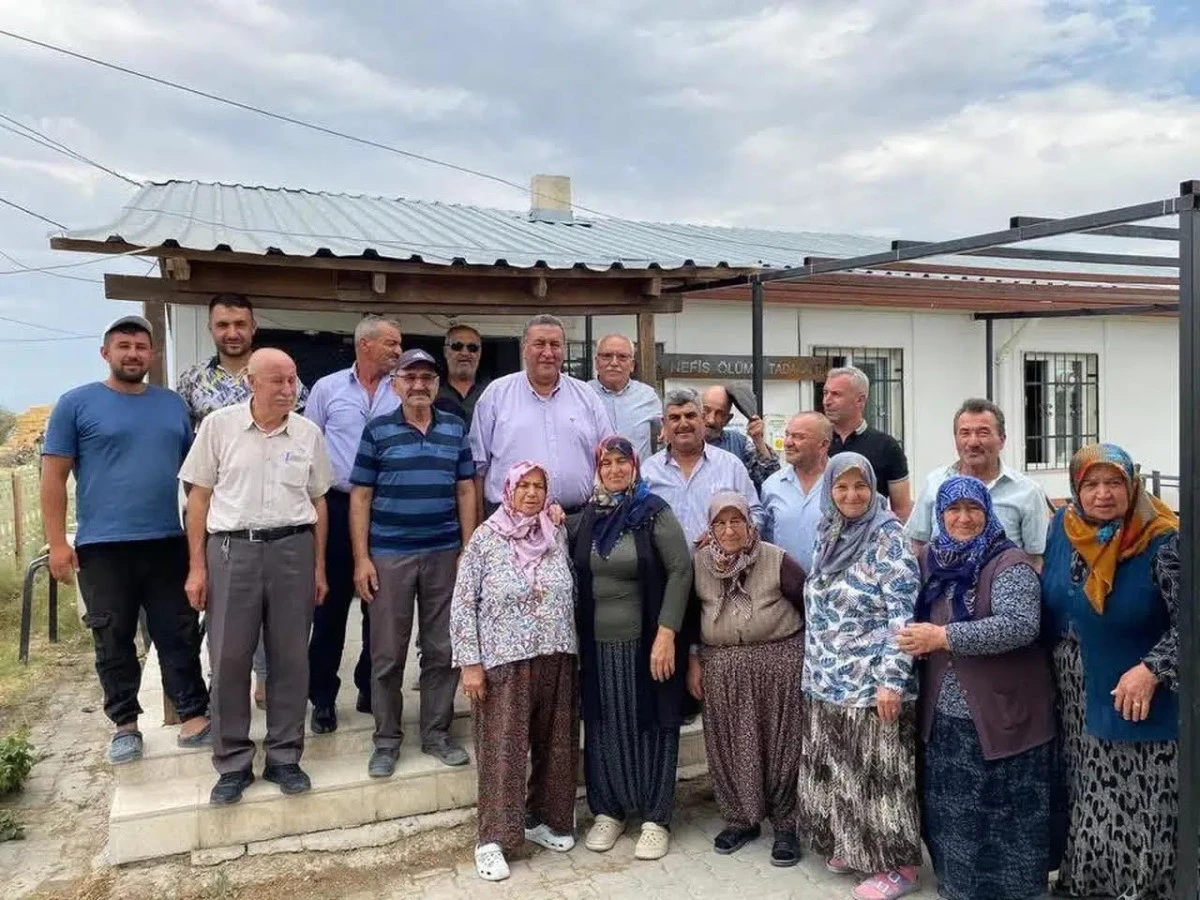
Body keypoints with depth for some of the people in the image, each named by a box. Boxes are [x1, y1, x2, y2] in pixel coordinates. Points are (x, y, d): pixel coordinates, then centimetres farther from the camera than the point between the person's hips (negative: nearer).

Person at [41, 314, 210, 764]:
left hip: (168, 542, 3)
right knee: (113, 640, 8)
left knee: (179, 634, 7)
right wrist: (57, 542, -9)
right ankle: (125, 724, 21)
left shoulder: (173, 404, 11)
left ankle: (195, 714, 16)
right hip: (103, 546, -2)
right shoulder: (77, 403, 0)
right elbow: (54, 476, -2)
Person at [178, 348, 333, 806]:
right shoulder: (218, 425, -1)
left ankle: (284, 757, 20)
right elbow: (198, 497, 2)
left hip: (293, 548, 2)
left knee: (289, 657, 7)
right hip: (232, 548, -1)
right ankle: (233, 763, 17)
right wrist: (197, 567, -2)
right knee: (229, 658, 3)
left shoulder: (308, 433, 4)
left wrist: (319, 567, 8)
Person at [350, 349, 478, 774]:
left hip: (445, 555, 2)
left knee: (442, 649, 8)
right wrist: (361, 558, -7)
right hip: (389, 556, -2)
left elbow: (466, 491, 9)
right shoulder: (377, 430, 1)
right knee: (387, 654, 5)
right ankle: (386, 740, 18)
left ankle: (436, 732, 22)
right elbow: (360, 497, -1)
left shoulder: (456, 428, 8)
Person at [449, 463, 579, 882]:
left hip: (557, 660, 4)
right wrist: (470, 664, -11)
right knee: (503, 750, -1)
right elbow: (462, 605, -7)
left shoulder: (557, 535, 5)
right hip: (505, 662, -4)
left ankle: (542, 819, 30)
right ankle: (492, 839, 10)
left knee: (555, 744, 12)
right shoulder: (485, 538, -6)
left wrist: (571, 651, 10)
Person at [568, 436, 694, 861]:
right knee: (604, 727, 11)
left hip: (645, 641, -4)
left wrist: (667, 634, -17)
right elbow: (574, 572, 17)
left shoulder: (654, 513, -7)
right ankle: (608, 810, 27)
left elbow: (680, 571, -12)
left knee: (649, 725, 6)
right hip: (597, 643, 4)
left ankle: (655, 818, 18)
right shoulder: (586, 516, 6)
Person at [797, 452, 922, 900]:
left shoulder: (888, 538, -12)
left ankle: (898, 864, 16)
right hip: (828, 680, 7)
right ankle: (851, 845, 32)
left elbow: (903, 614, -17)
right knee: (838, 769, 15)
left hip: (872, 682, -7)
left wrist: (891, 678, -21)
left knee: (877, 771, 2)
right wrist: (815, 670, 18)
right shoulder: (827, 537, 9)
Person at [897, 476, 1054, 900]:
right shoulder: (928, 559, 6)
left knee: (1002, 818, 6)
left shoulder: (1009, 563, -13)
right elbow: (914, 616, 20)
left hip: (1001, 716, -5)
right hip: (944, 716, 6)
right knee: (951, 813, 17)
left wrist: (943, 637, -28)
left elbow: (1020, 626, -27)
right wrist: (916, 639, -2)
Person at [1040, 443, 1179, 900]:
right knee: (1086, 797, 19)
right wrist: (1053, 667, 13)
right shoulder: (1063, 525, 0)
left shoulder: (1161, 542, -18)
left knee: (1141, 805, 3)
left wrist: (1152, 670, -29)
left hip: (1137, 701, -6)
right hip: (1075, 699, 6)